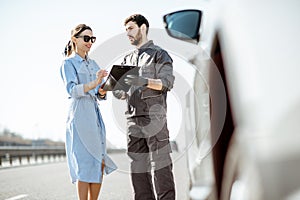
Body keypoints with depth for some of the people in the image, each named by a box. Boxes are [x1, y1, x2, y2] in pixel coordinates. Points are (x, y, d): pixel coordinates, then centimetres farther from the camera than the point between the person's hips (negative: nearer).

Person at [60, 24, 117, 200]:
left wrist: (102, 91, -5)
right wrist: (94, 83, -30)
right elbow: (72, 90, -17)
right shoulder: (69, 63, -2)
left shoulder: (93, 64, 18)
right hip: (80, 114, -7)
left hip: (96, 114, 7)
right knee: (86, 164, -8)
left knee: (101, 165, 6)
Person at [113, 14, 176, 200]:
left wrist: (145, 81, -24)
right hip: (133, 120, 6)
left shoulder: (159, 54, 5)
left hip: (154, 118, -6)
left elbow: (167, 82, -9)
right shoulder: (128, 59, 22)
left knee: (161, 165, -7)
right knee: (138, 167, 5)